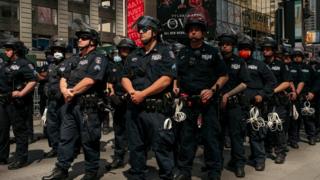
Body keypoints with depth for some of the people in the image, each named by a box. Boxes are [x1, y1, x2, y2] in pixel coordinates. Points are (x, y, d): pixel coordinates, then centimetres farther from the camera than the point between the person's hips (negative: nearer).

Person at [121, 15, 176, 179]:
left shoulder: (165, 53, 0)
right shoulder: (133, 55, 18)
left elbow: (166, 79, -11)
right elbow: (125, 78, 14)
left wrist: (143, 94, -14)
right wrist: (132, 92, -8)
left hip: (157, 109, -6)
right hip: (134, 107, 6)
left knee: (162, 148, -2)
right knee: (136, 147, 13)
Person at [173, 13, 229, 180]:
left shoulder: (212, 52, 3)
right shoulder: (182, 53, 13)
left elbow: (224, 75, 5)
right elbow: (177, 74, 24)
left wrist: (213, 90, -10)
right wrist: (175, 86, 4)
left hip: (207, 102, -3)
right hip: (186, 101, 3)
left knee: (211, 137, -1)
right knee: (186, 137, 9)